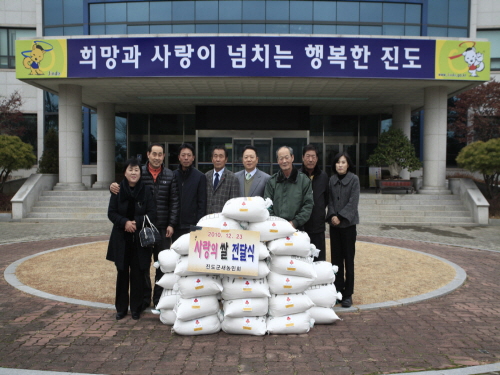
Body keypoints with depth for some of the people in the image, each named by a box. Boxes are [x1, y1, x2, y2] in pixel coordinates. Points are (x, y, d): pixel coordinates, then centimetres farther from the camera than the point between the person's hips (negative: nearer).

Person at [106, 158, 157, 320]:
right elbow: (111, 213, -1)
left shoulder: (146, 190, -2)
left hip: (140, 239, -1)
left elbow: (152, 213, -5)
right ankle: (121, 307, 21)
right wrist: (124, 222, -17)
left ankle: (136, 307, 17)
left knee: (138, 274, 4)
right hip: (121, 238, 1)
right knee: (122, 273, 8)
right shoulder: (118, 190, 0)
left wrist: (137, 222, -18)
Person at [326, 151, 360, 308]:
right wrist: (332, 216, -9)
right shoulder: (332, 180, 7)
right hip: (334, 224, 4)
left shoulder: (354, 179, -5)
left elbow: (353, 202, -10)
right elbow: (330, 200, 6)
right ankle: (337, 291, 19)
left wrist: (340, 217, -14)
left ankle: (348, 294, 11)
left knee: (348, 260, 2)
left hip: (348, 223, -4)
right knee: (336, 259, 8)